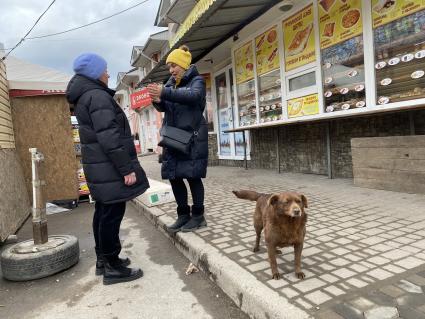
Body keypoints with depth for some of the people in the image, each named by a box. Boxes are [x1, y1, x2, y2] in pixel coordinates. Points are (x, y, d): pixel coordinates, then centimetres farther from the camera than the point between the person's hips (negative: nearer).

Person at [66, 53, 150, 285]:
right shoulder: (98, 96, -14)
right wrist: (126, 168, -21)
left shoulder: (83, 97, 17)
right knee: (112, 214, -4)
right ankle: (112, 268, 6)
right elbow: (109, 136, -23)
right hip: (109, 167, -10)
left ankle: (103, 259, 27)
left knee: (103, 212, 15)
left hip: (97, 165, 10)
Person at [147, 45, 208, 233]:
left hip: (192, 137, -6)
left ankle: (198, 216, 9)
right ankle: (183, 215, 19)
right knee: (174, 176, 6)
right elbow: (163, 108, 13)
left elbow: (193, 95, -23)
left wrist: (164, 93, -32)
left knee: (192, 176, -4)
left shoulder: (197, 81, 0)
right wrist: (157, 100, -10)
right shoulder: (171, 83, 18)